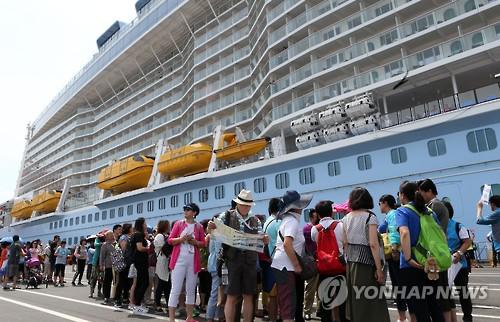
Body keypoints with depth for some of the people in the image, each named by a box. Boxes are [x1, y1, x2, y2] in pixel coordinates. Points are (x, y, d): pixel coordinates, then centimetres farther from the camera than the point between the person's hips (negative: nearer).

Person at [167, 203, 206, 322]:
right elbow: (170, 240, 1)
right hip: (179, 259, -2)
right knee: (176, 289, -5)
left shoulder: (199, 226, 7)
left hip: (193, 261, 2)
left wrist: (194, 242, -11)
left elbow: (203, 243, 8)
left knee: (191, 290, 11)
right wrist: (181, 238, -16)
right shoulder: (178, 224, 4)